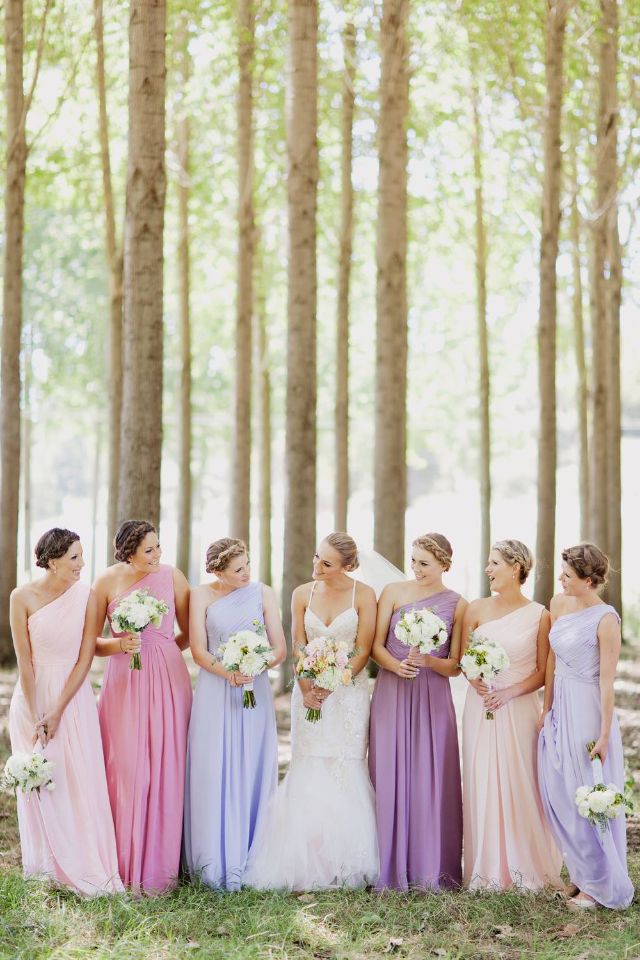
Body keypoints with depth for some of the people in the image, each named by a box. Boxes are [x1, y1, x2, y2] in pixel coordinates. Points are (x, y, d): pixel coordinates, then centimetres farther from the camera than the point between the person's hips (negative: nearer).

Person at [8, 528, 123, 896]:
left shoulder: (87, 597, -7)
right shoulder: (23, 597, -9)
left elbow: (85, 658, -7)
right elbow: (25, 661, -8)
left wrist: (57, 712, -10)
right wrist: (35, 717, -11)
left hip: (74, 697, 0)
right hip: (33, 696, 0)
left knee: (80, 781, -2)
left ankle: (86, 869, 7)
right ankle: (46, 864, 15)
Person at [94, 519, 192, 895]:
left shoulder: (172, 576, 0)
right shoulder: (108, 582, 0)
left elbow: (191, 632, 9)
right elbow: (90, 641, 4)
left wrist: (159, 649, 1)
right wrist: (120, 645, -13)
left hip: (167, 681, 0)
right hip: (124, 682, 0)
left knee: (165, 769, 1)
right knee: (126, 769, -1)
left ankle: (160, 866, 11)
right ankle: (128, 866, 11)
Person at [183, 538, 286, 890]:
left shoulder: (262, 593, 3)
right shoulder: (202, 596, 0)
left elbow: (280, 648, 0)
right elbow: (198, 651, -4)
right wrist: (228, 673, -20)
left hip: (255, 690, 1)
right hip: (215, 693, -1)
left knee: (252, 774, 1)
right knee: (213, 774, -2)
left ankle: (248, 860, 8)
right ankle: (216, 864, 4)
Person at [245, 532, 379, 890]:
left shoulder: (364, 595, -4)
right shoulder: (303, 594, 4)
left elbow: (363, 651, -6)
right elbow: (298, 648, 4)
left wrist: (331, 686, -12)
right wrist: (307, 690, -9)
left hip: (349, 691, -2)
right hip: (310, 690, 2)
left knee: (345, 772, -4)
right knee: (309, 773, -1)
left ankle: (344, 864, 2)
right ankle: (308, 864, 3)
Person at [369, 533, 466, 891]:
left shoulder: (458, 605, 3)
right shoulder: (394, 592, 3)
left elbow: (456, 665, 3)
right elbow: (376, 645, 0)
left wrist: (428, 661, -16)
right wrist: (396, 665, -19)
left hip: (433, 699, 0)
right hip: (392, 695, 0)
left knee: (431, 781, 1)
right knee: (390, 778, 1)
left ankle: (430, 869, 11)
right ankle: (391, 867, 9)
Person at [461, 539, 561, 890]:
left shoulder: (539, 615, -2)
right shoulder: (477, 609, 3)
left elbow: (542, 673, 0)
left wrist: (509, 691, -13)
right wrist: (476, 682, -12)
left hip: (520, 708, -2)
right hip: (481, 707, 2)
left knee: (520, 784, 0)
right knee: (482, 785, 3)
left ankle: (527, 868, 13)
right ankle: (487, 869, 13)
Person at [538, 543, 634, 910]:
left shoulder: (605, 620, -17)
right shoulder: (559, 604, 4)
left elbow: (607, 681, -16)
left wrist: (604, 735, -16)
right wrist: (547, 709, 14)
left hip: (587, 711, -7)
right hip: (560, 710, 7)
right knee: (559, 796, 12)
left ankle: (603, 885, 17)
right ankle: (583, 875, 27)